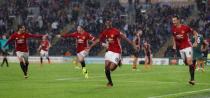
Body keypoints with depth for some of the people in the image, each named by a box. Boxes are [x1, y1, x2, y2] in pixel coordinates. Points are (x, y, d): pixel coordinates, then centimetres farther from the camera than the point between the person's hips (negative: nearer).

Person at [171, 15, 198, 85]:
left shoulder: (185, 27, -13)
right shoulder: (173, 29, 0)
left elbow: (195, 33, -1)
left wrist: (195, 42, -6)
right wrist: (174, 45, 12)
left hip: (187, 46, -6)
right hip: (180, 48, 6)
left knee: (189, 61, -18)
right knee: (186, 63, 7)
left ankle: (192, 79, -18)